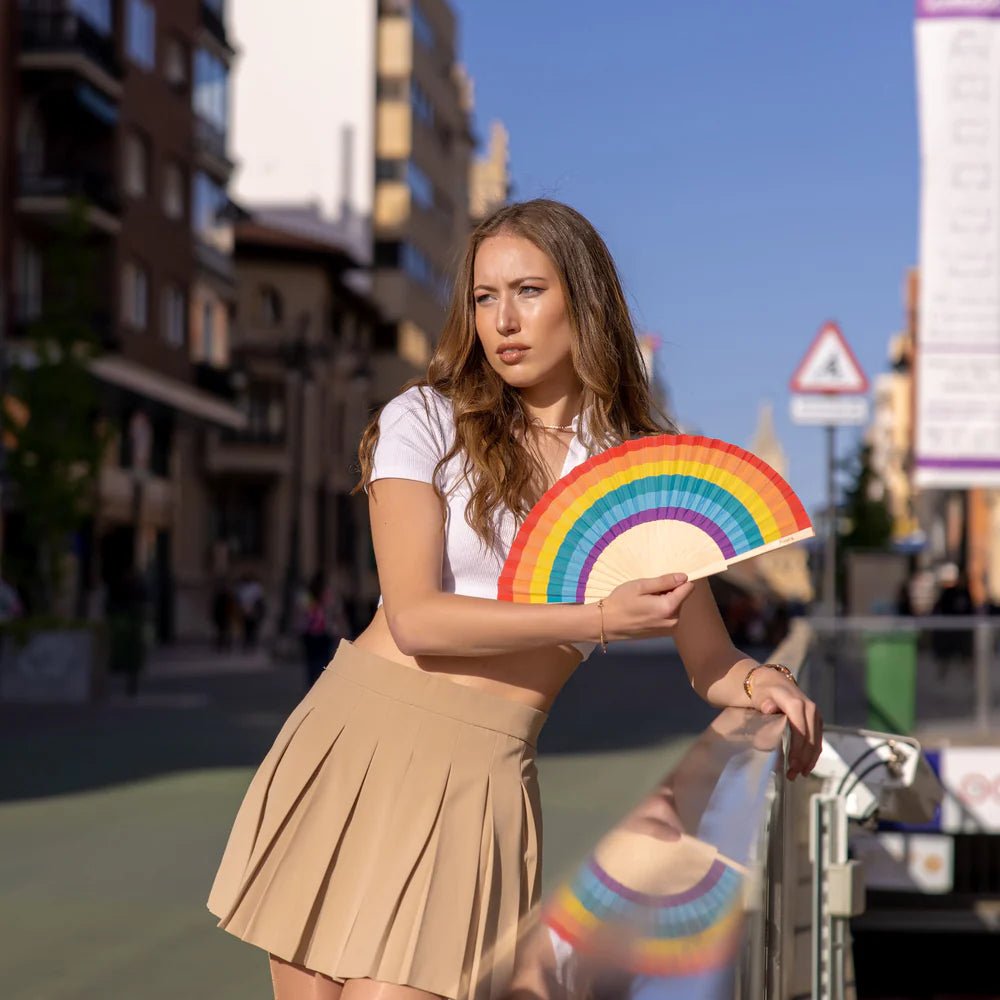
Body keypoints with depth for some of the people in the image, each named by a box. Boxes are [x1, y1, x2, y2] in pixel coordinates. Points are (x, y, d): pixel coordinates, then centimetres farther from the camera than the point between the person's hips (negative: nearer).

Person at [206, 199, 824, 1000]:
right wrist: (598, 620, -16)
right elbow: (415, 618, -10)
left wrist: (760, 681, -14)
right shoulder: (423, 422, 2)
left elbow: (711, 659, 9)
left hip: (481, 775, 0)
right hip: (355, 734, 0)